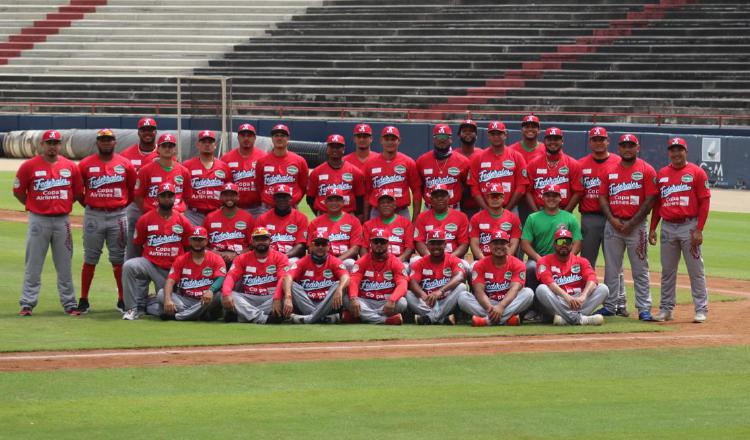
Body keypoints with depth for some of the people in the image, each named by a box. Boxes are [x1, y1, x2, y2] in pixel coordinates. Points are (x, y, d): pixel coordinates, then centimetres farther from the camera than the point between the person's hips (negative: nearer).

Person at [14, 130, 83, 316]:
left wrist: (62, 206, 8)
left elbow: (78, 193, 13)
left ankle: (69, 304, 11)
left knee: (64, 266, 7)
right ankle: (27, 304, 4)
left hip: (62, 221, 2)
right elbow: (18, 191, 4)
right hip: (38, 221, -2)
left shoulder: (70, 167, 4)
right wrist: (33, 207, 5)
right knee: (33, 266, 1)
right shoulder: (29, 166, -3)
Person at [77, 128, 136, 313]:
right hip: (93, 216, 0)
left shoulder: (125, 164, 3)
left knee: (119, 259, 4)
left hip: (118, 216, 0)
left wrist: (123, 206, 7)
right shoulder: (86, 164, 2)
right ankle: (83, 300, 8)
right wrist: (88, 205, 7)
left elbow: (133, 190, 11)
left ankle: (122, 299, 9)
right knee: (90, 259, 3)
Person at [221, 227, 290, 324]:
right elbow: (231, 276, -3)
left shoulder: (280, 257, 3)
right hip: (247, 299, 2)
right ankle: (263, 318, -38)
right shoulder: (242, 258, 11)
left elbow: (283, 279, -13)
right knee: (225, 295, -26)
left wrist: (277, 299, -33)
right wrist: (226, 294, -26)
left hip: (270, 298, -2)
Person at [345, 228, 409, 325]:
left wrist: (392, 300, -35)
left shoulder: (395, 262, 2)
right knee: (347, 300, -30)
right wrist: (353, 299, -33)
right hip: (366, 302, 1)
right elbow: (354, 282, -10)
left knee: (402, 302, -32)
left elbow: (402, 284, -13)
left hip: (386, 303, -1)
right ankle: (386, 320, -33)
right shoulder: (362, 262, 4)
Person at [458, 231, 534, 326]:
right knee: (463, 297, -25)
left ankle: (488, 319, -40)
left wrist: (501, 306, -39)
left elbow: (515, 289, -19)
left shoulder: (517, 264, -3)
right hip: (488, 303, 0)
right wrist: (489, 307, -36)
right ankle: (508, 318, -39)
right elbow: (479, 291, -13)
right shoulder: (480, 265, 0)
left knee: (528, 293, -28)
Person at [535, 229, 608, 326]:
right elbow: (548, 281, -15)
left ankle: (566, 318, -37)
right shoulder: (545, 261, 6)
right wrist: (567, 297, -32)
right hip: (557, 303, -2)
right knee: (541, 289, -30)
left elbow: (592, 279, -7)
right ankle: (579, 318, -41)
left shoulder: (581, 261, 13)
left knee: (603, 288, -17)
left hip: (578, 301, 2)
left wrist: (583, 296, -29)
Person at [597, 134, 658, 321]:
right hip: (613, 225, 4)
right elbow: (602, 198, 9)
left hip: (636, 225, -3)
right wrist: (612, 219, -7)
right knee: (611, 268, 6)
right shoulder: (609, 171, 10)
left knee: (640, 269, -2)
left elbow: (650, 200, -6)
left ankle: (644, 309, 0)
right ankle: (609, 306, 13)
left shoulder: (646, 170, -1)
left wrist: (631, 223, -11)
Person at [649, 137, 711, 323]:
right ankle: (666, 309, 14)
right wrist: (652, 228, 9)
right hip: (667, 227, 4)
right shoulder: (662, 174, 12)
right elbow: (657, 203, 16)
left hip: (689, 226, -4)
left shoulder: (697, 172, -2)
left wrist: (699, 230, -12)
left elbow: (704, 202, -5)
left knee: (696, 270, -3)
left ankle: (701, 310, 1)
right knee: (667, 270, 8)